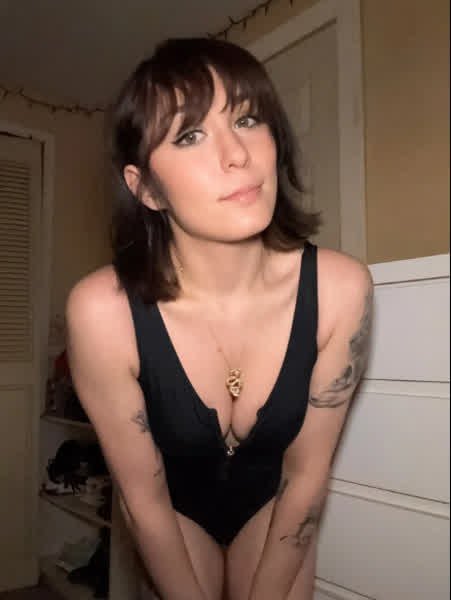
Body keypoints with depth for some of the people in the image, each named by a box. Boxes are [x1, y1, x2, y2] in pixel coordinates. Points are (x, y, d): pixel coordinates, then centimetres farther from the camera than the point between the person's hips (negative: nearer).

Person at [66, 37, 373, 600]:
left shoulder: (339, 288, -30)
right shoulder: (103, 311, -33)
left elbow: (306, 474, -15)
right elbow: (144, 500, -19)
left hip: (271, 499, 1)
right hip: (175, 503, 0)